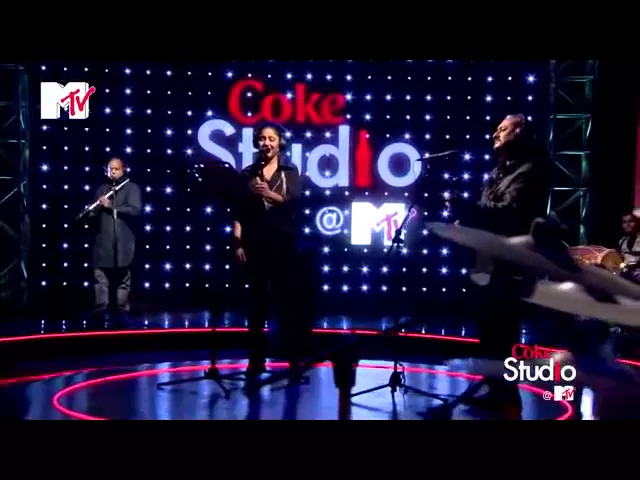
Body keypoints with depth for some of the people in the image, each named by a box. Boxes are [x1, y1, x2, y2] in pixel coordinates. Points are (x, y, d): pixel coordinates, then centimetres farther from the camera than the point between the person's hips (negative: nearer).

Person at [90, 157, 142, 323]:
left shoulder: (132, 188, 4)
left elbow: (136, 209, -12)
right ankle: (100, 310, -2)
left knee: (123, 278, 2)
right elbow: (94, 213, 17)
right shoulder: (102, 189, 19)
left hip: (123, 241, -3)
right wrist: (96, 209, -7)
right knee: (100, 277, -3)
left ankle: (122, 311, 7)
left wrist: (112, 206, -15)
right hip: (103, 241, 4)